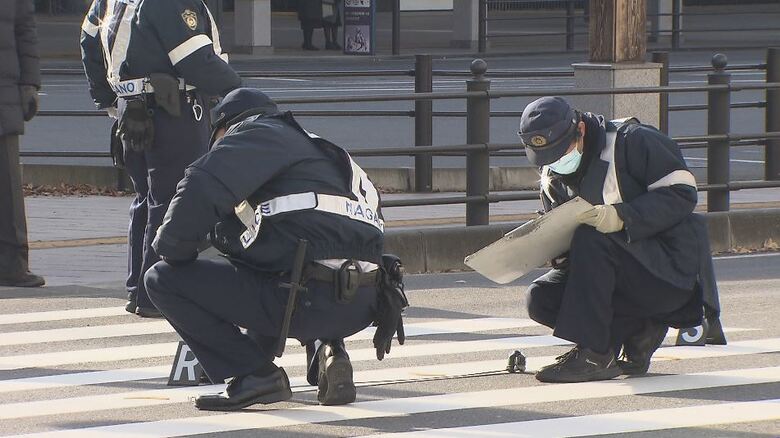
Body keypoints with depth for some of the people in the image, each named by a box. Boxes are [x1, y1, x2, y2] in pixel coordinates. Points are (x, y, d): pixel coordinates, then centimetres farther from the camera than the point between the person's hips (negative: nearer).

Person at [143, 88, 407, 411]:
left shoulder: (258, 133, 7)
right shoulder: (311, 148, 33)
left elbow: (202, 190, -10)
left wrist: (171, 251, 5)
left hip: (309, 299, -8)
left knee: (162, 279, 0)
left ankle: (254, 375, -4)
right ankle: (327, 351, 13)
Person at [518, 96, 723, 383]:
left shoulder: (632, 141, -11)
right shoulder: (552, 179, 9)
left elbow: (682, 193, -16)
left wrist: (623, 217, -28)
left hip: (671, 271, -7)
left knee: (591, 240, -31)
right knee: (540, 299, -13)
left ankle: (593, 355, -28)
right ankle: (639, 330, -6)